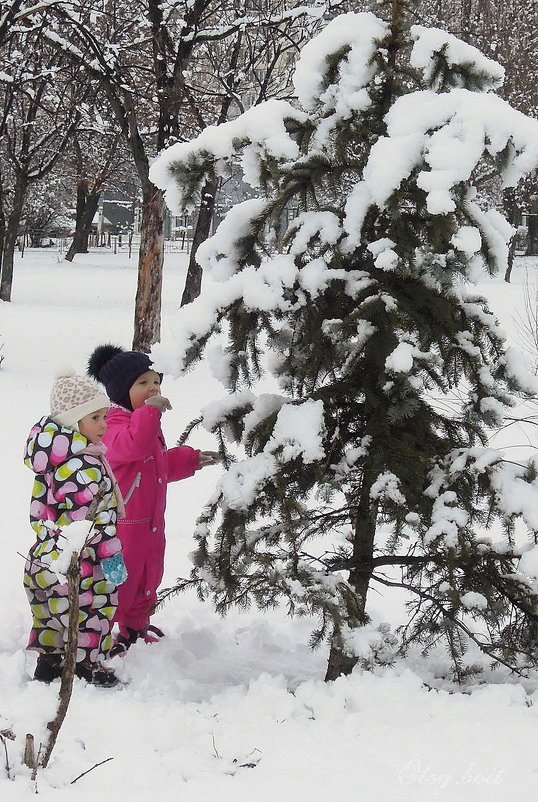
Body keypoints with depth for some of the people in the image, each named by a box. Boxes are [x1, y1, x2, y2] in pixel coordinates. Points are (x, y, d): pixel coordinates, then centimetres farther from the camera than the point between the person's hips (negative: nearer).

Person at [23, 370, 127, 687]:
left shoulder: (54, 457, 7)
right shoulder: (82, 465, -24)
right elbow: (94, 517, -24)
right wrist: (111, 554, -17)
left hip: (47, 557, 9)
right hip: (79, 564, -9)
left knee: (52, 619, 20)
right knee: (89, 614, 6)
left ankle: (49, 663, 32)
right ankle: (88, 667, 17)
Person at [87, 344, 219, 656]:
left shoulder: (149, 425, 13)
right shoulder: (115, 423, -20)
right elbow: (129, 446, -44)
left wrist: (192, 459, 20)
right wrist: (149, 412, -47)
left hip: (151, 521, 10)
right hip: (123, 523, -10)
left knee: (148, 574, 22)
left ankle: (137, 625, 41)